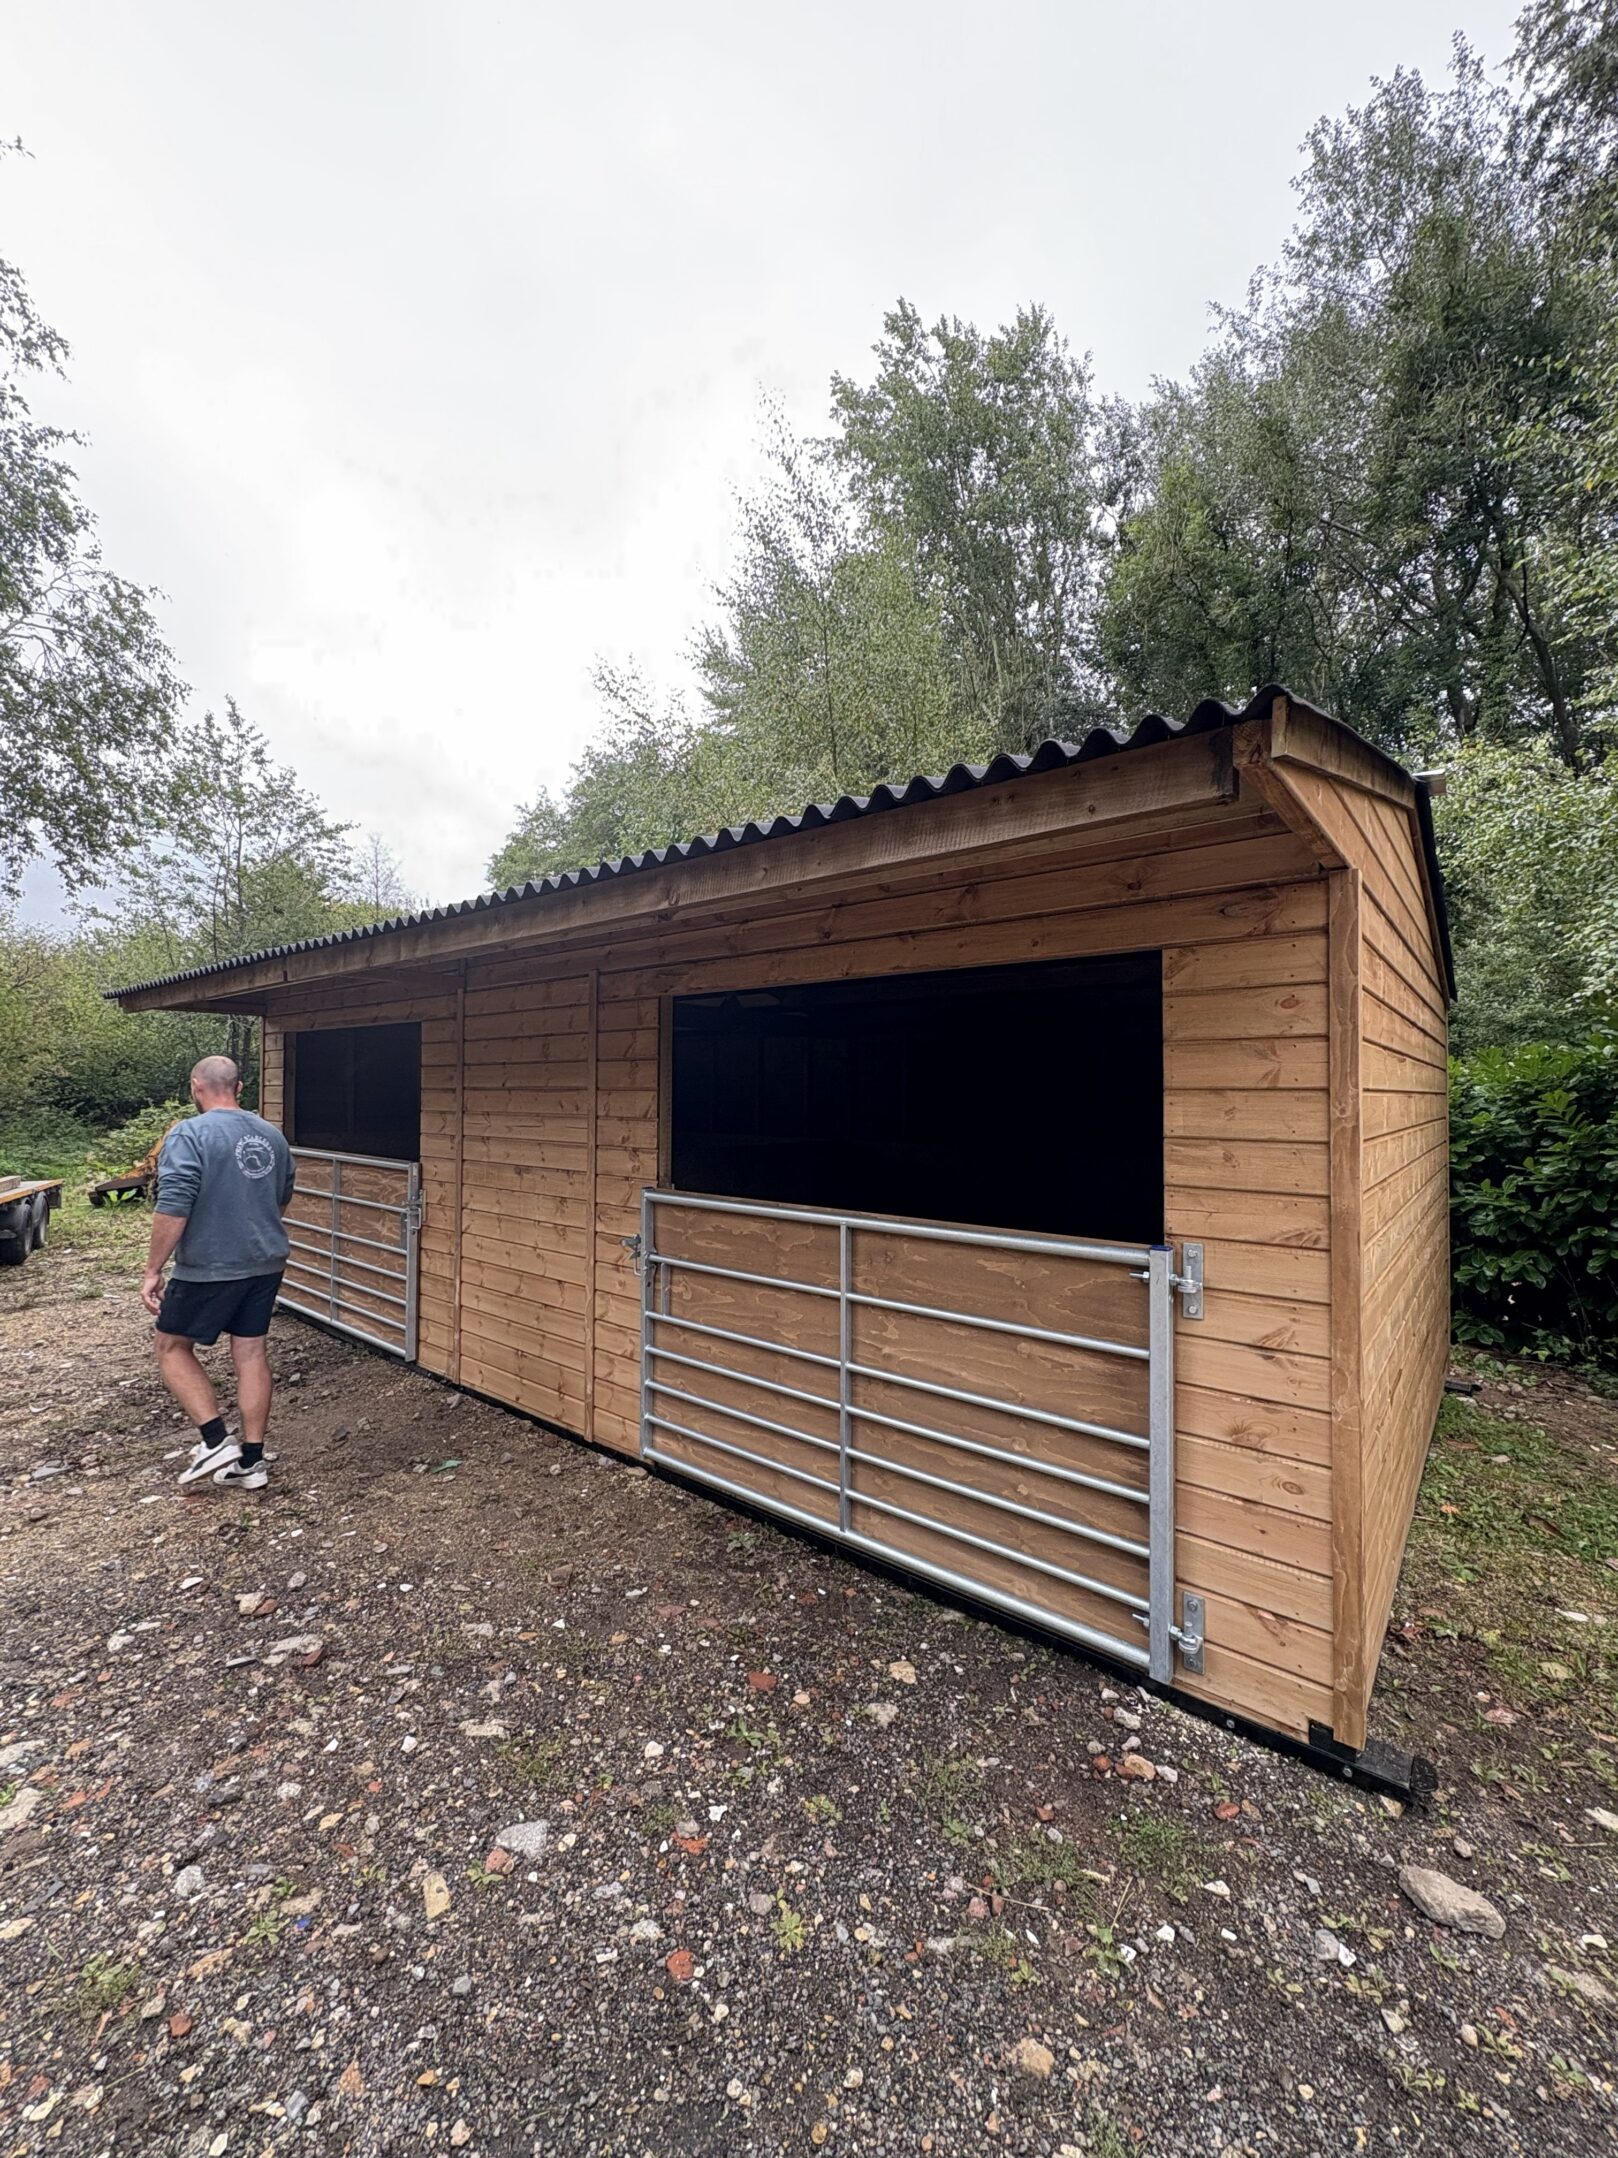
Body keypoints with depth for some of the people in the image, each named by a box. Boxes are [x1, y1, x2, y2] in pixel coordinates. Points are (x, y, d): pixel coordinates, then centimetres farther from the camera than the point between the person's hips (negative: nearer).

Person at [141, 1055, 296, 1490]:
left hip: (209, 1267, -6)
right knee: (251, 1353, 11)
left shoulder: (190, 1134, -13)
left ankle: (215, 1441, 7)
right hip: (266, 1263, 6)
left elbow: (172, 1209, -20)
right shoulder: (272, 1135, 8)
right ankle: (251, 1462, 17)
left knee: (172, 1347, 14)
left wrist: (153, 1270, -12)